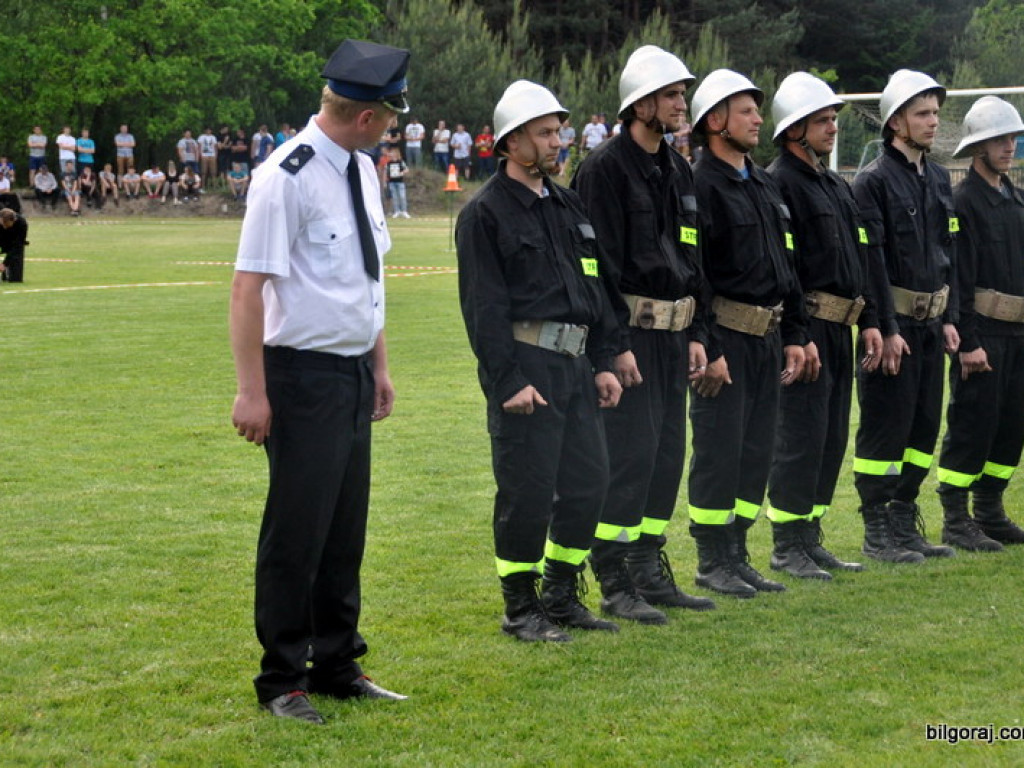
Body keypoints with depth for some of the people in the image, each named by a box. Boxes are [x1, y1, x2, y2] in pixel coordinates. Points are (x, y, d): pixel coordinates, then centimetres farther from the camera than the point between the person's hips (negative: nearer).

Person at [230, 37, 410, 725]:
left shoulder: (362, 171, 9)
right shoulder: (289, 177, -17)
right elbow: (249, 285, -18)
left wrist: (380, 368, 19)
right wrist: (252, 391, -19)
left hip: (354, 375, 8)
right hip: (304, 377, -8)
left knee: (347, 529, 15)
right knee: (297, 533, 0)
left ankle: (338, 667, 28)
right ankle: (283, 680, 13)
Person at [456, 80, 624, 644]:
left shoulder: (568, 206, 18)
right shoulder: (485, 213, -6)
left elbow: (596, 288, 20)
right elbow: (483, 306, -11)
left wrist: (602, 363, 13)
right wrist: (508, 380, -17)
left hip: (575, 364, 8)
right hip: (525, 364, -7)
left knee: (588, 482, 8)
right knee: (527, 492, -5)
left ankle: (561, 597, 22)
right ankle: (520, 609, 7)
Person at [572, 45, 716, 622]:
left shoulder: (678, 170, 15)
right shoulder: (606, 168, -11)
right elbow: (601, 265, -15)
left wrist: (698, 333, 13)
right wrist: (617, 345, -18)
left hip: (674, 332, 8)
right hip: (631, 331, -8)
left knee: (668, 451, 10)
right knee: (631, 451, -9)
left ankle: (651, 572, 20)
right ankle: (615, 584, -3)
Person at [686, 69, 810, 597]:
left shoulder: (764, 186, 16)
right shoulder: (700, 186, -11)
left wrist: (794, 335, 14)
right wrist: (707, 350, -20)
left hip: (767, 337, 8)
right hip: (727, 338, -8)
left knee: (757, 450, 11)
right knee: (719, 450, -4)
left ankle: (737, 556, 19)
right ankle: (712, 563, 5)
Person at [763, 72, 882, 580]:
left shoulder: (836, 186, 19)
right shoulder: (778, 182, -11)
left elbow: (858, 261, 23)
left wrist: (869, 321, 16)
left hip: (839, 329, 9)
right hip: (806, 327, -9)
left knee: (831, 438, 12)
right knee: (802, 436, -7)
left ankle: (810, 541, 19)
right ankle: (787, 548, 0)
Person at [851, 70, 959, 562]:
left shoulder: (939, 179, 14)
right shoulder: (874, 181, -10)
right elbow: (872, 259, -15)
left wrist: (949, 318, 11)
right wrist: (887, 329, -18)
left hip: (931, 322, 8)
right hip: (894, 322, -8)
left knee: (924, 424, 10)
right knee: (884, 428, -3)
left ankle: (904, 522, 20)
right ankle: (877, 533, 4)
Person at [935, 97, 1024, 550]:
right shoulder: (964, 202, -10)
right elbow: (958, 279, -14)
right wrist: (968, 343, -18)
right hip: (983, 334, -8)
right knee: (972, 426, -4)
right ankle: (956, 522, 3)